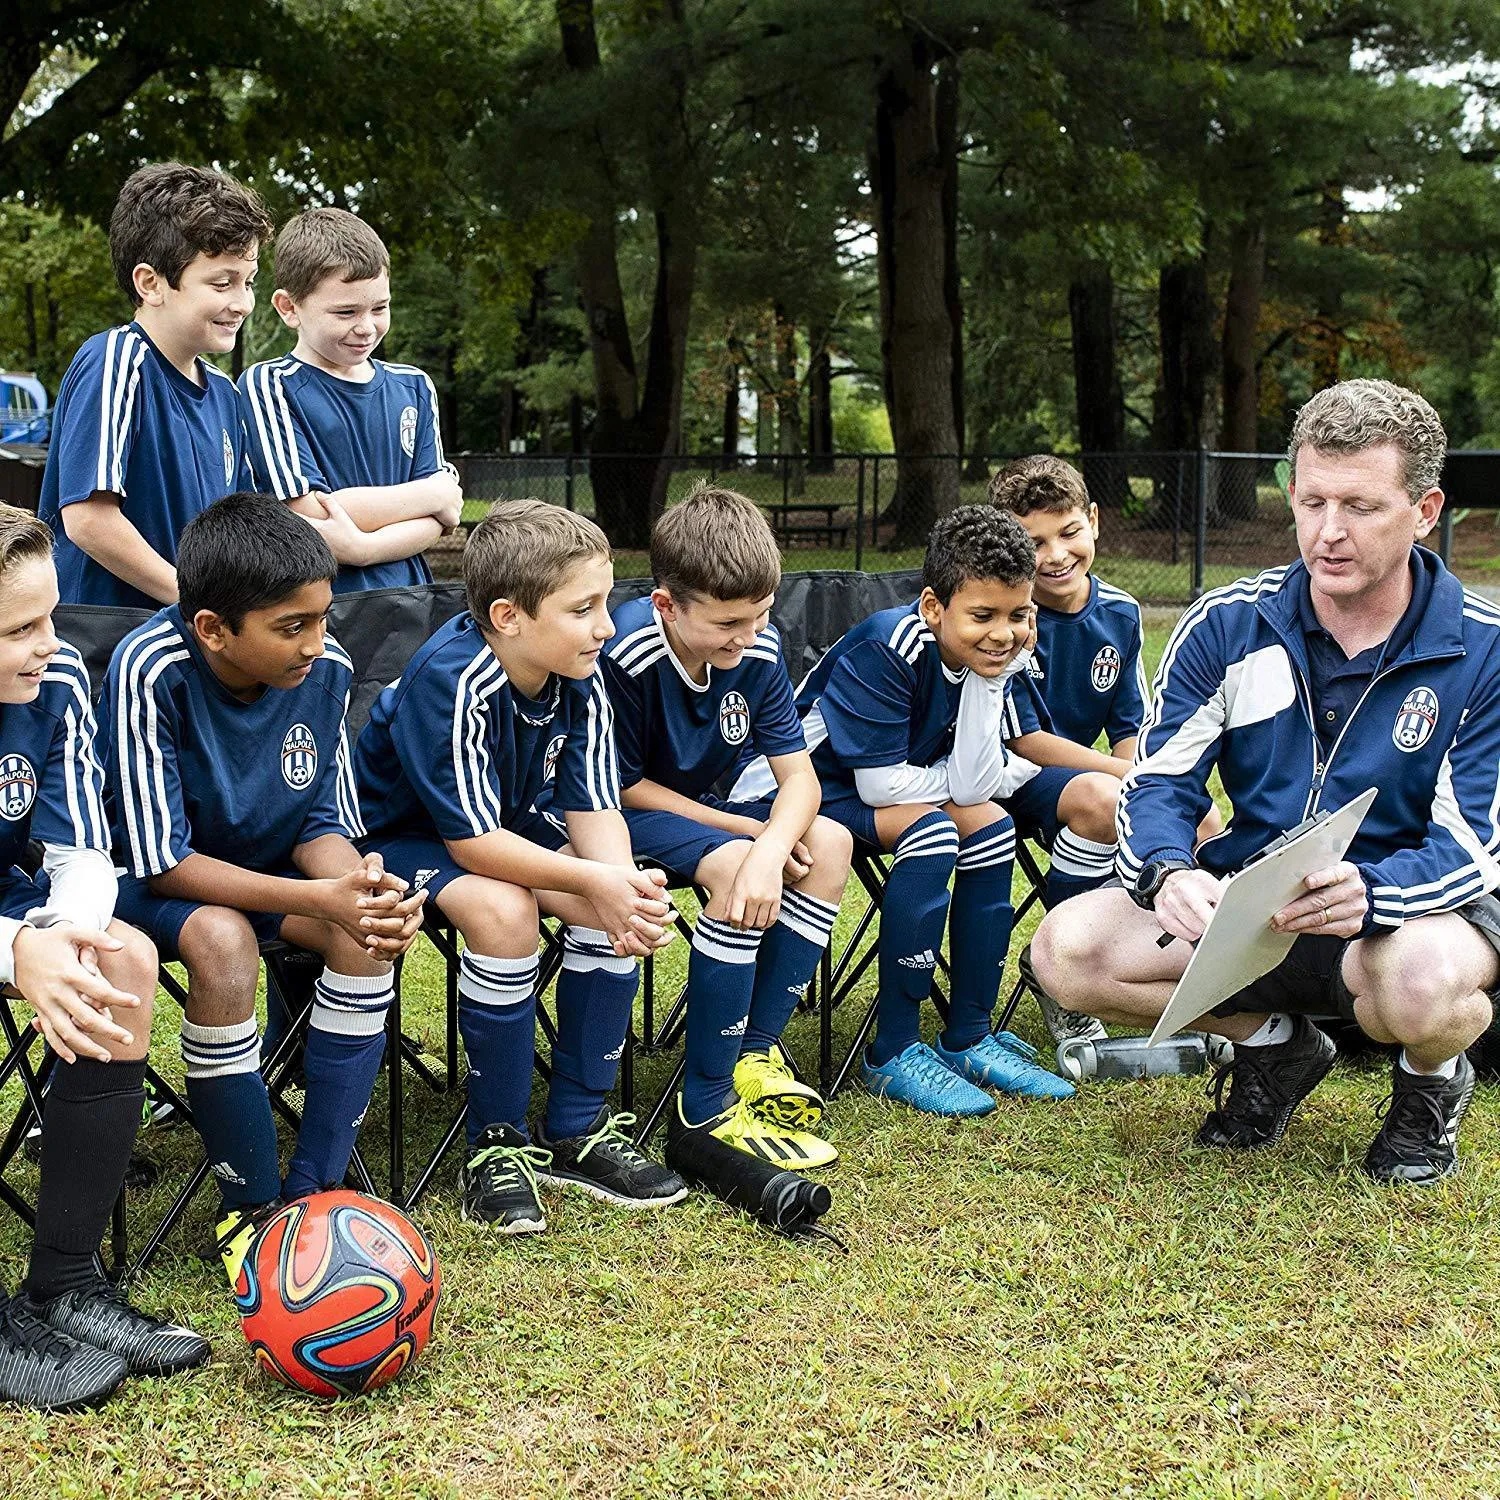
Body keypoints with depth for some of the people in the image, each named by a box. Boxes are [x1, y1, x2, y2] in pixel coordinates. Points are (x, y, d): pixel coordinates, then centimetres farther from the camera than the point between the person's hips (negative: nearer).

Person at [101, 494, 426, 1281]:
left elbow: (324, 823, -3)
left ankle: (313, 1191, -13)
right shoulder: (150, 673, -29)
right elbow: (164, 863, -27)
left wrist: (360, 884, -27)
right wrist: (315, 898, -35)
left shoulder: (325, 668, -15)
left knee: (370, 933, -23)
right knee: (224, 939, -35)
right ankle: (249, 1208, -18)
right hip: (151, 881, -5)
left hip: (267, 864, 5)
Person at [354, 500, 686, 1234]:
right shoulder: (453, 681, -33)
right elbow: (472, 841, -32)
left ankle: (575, 1130, -3)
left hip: (511, 820, 7)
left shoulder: (579, 679, -12)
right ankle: (496, 1143, -16)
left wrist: (625, 888, -34)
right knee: (502, 910, -34)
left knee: (621, 909, -17)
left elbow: (593, 807, -13)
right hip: (399, 834, -6)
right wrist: (593, 881, -38)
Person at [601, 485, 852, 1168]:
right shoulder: (625, 656, -29)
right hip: (626, 812, -7)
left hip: (702, 807, 7)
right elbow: (622, 786, -19)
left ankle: (755, 1054, -10)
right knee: (733, 867, -32)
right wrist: (747, 833, -22)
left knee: (829, 842, -13)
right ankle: (708, 1106, -24)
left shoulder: (757, 646, -11)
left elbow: (799, 776, -13)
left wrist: (771, 845, -36)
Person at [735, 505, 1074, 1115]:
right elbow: (882, 785, -28)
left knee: (990, 823, -7)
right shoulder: (888, 647, -28)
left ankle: (968, 1040, 2)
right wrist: (980, 776, -11)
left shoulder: (986, 657, -6)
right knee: (934, 831, -27)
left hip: (871, 790, 8)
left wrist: (991, 682, -22)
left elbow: (973, 787, -16)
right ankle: (893, 1054, -19)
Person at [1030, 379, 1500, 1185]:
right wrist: (1169, 874, -29)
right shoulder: (1227, 625, -3)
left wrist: (1364, 892, -39)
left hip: (1409, 911, -3)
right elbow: (1159, 783, -5)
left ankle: (1431, 1083, 2)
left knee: (1425, 982, -40)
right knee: (1066, 950, -20)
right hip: (1246, 908, 4)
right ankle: (1272, 1042, 9)